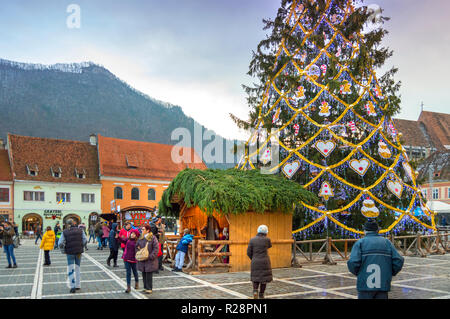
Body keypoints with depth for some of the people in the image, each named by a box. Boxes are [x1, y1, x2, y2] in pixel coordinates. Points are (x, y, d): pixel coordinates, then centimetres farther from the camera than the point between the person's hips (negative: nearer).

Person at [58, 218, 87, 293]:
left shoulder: (65, 232, -4)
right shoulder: (79, 230, 3)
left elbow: (60, 243, -10)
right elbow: (85, 240, -4)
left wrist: (63, 248, 8)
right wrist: (81, 246, 8)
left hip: (70, 252, -2)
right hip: (79, 252, 3)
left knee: (70, 270, 5)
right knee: (77, 268, 16)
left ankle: (72, 287, -3)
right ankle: (78, 285, 19)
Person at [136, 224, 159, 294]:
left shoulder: (153, 238, -10)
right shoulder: (141, 238, 8)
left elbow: (156, 248, -13)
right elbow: (136, 246, 16)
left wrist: (150, 256, -18)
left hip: (150, 260, -6)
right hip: (142, 260, 6)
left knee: (149, 275, -2)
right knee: (144, 274, 12)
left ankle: (149, 289, 7)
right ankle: (145, 287, 24)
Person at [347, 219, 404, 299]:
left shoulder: (360, 243, -2)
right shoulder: (387, 242, 7)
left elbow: (353, 262, -15)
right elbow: (398, 261, -2)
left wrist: (357, 273, 5)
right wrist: (390, 273, 13)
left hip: (365, 285, -2)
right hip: (383, 285, 3)